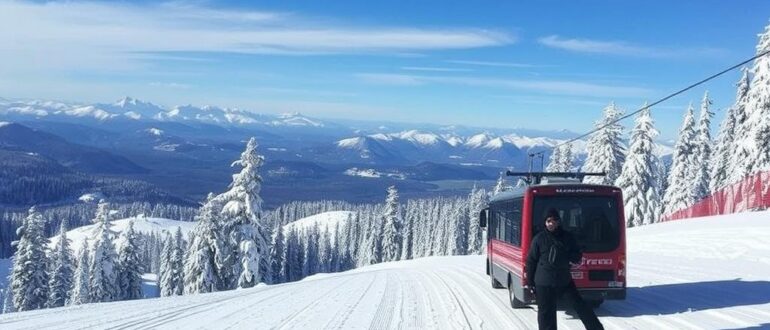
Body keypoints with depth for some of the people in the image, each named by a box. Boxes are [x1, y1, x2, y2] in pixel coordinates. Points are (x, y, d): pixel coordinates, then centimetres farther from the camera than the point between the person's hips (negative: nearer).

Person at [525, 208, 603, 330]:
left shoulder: (567, 237, 4)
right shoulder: (539, 238, -3)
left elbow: (577, 256, 10)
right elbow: (531, 261, 0)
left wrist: (565, 255, -11)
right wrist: (531, 282, -1)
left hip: (564, 280, 2)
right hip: (544, 283, -2)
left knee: (580, 305, 6)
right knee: (546, 313, 3)